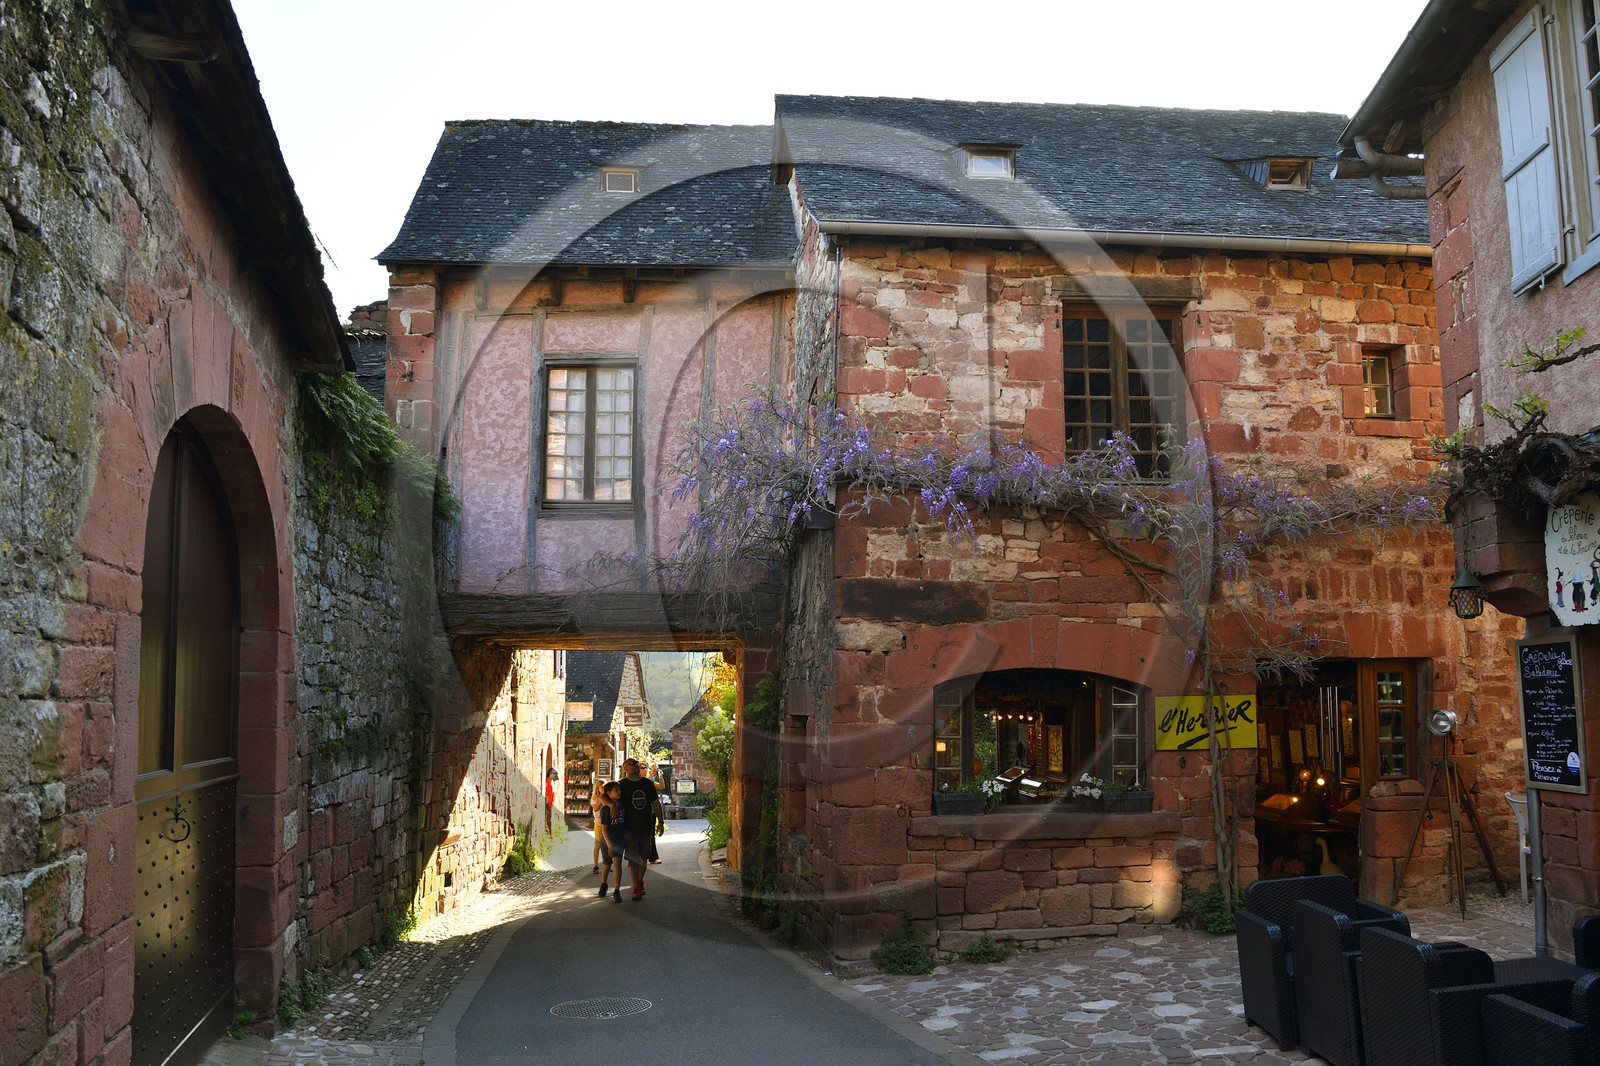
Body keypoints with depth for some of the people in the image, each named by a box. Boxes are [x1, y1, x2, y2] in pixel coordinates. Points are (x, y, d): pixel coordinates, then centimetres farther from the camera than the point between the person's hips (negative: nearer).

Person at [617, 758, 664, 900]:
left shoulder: (647, 783, 9)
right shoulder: (621, 785, -2)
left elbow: (656, 803, 14)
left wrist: (660, 822, 10)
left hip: (646, 827, 4)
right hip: (629, 828, -4)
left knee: (643, 858, 11)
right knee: (633, 859, -9)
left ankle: (640, 882, 29)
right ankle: (637, 889, -5)